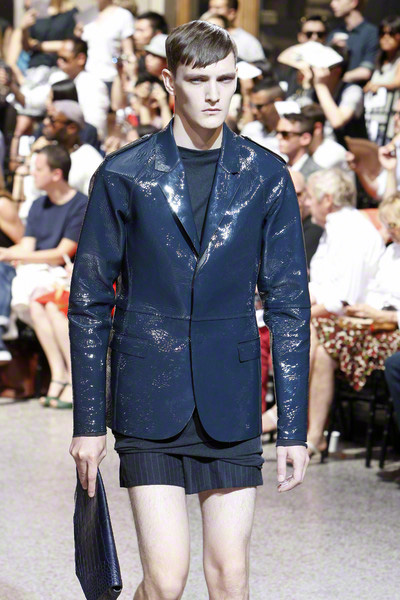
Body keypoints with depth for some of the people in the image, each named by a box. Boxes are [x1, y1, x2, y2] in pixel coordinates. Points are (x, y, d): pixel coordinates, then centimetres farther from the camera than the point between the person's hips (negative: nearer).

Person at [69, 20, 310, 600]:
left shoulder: (267, 177, 3)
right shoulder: (123, 175, -1)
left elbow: (289, 305, 5)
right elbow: (89, 301, 4)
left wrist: (294, 426, 1)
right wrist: (88, 421, 1)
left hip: (231, 404, 2)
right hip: (150, 404, -2)